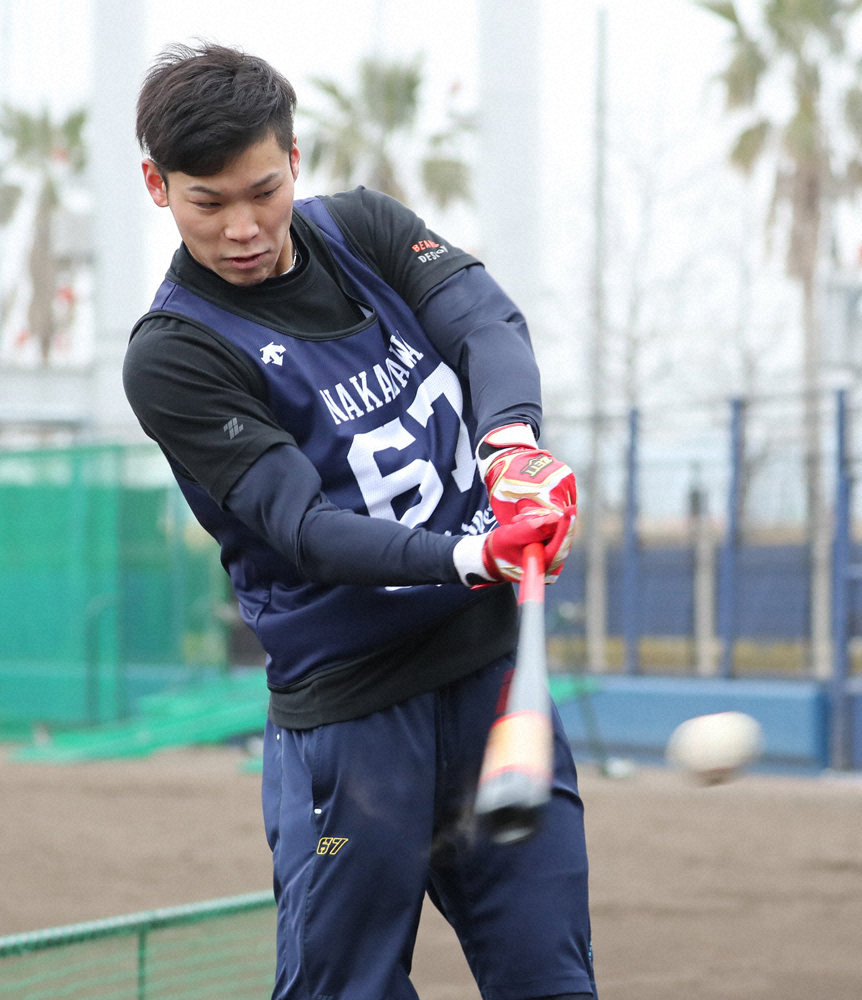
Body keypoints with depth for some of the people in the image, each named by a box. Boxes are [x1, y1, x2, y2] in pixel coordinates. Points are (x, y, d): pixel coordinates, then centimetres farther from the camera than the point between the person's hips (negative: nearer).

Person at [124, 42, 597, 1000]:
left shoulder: (364, 229, 7)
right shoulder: (174, 355, -10)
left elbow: (485, 319, -10)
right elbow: (305, 526, -19)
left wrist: (512, 437, -32)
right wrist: (465, 557, -36)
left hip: (492, 668, 5)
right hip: (348, 709, -5)